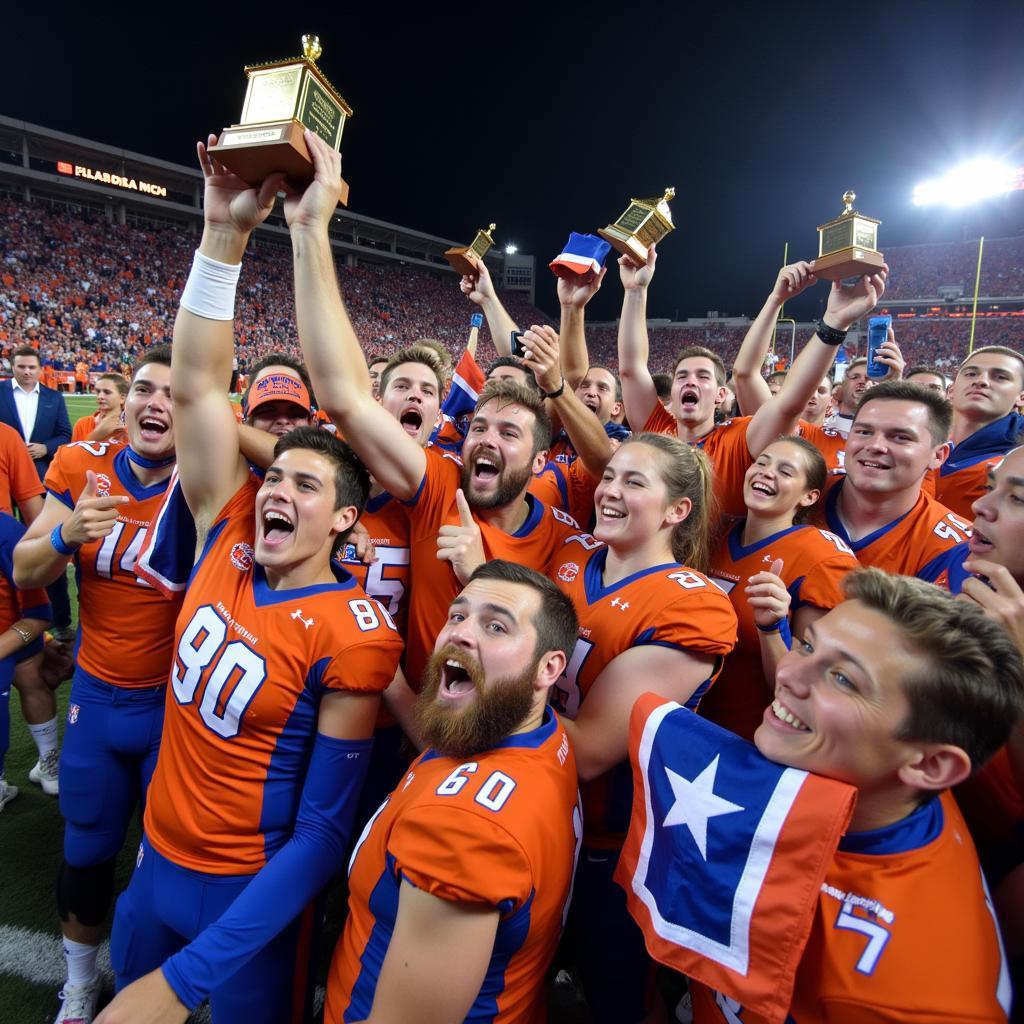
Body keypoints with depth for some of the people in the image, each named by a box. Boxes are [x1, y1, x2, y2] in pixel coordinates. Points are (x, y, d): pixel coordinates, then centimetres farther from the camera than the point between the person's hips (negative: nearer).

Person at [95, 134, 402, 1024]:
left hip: (250, 893, -5)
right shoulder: (229, 544, -11)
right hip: (156, 860, 5)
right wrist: (225, 233, -19)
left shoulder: (354, 638, -25)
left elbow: (323, 830, -19)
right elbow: (198, 385, -13)